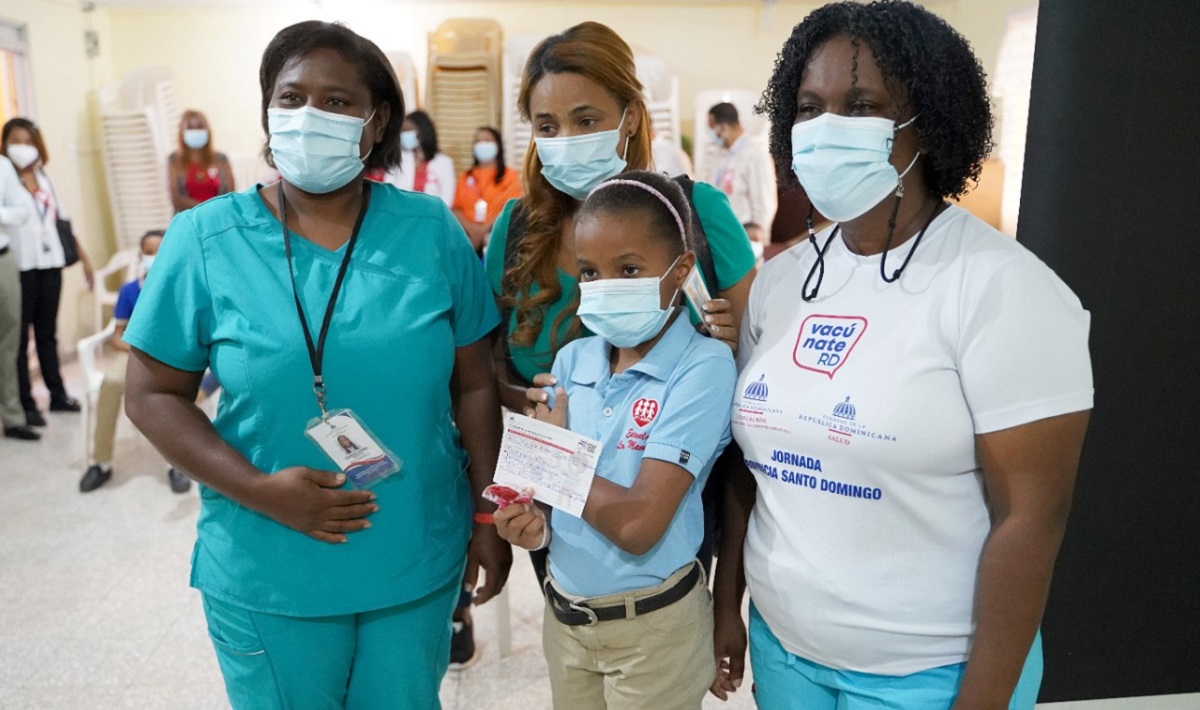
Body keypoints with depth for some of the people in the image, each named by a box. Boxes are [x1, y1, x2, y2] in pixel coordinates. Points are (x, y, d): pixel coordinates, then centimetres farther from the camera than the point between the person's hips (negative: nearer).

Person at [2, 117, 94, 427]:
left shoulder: (44, 178, 16)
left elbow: (62, 218, 19)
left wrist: (82, 254, 18)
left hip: (50, 263, 6)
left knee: (47, 333, 13)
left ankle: (58, 395, 21)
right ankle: (26, 405, 3)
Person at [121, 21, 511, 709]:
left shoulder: (432, 231, -5)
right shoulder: (204, 238, -6)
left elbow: (474, 385, 0)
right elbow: (154, 393, -3)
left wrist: (489, 513, 0)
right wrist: (259, 491, -16)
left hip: (420, 561, 1)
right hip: (264, 572, 0)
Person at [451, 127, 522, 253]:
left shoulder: (510, 176, 7)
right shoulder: (465, 177, 19)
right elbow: (456, 208, 11)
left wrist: (484, 229, -12)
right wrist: (470, 228, -8)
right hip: (468, 236, 3)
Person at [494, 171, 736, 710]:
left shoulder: (703, 367, -19)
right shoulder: (570, 361, -2)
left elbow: (638, 525, -25)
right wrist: (535, 523, -15)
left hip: (652, 625, -5)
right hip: (562, 613, 5)